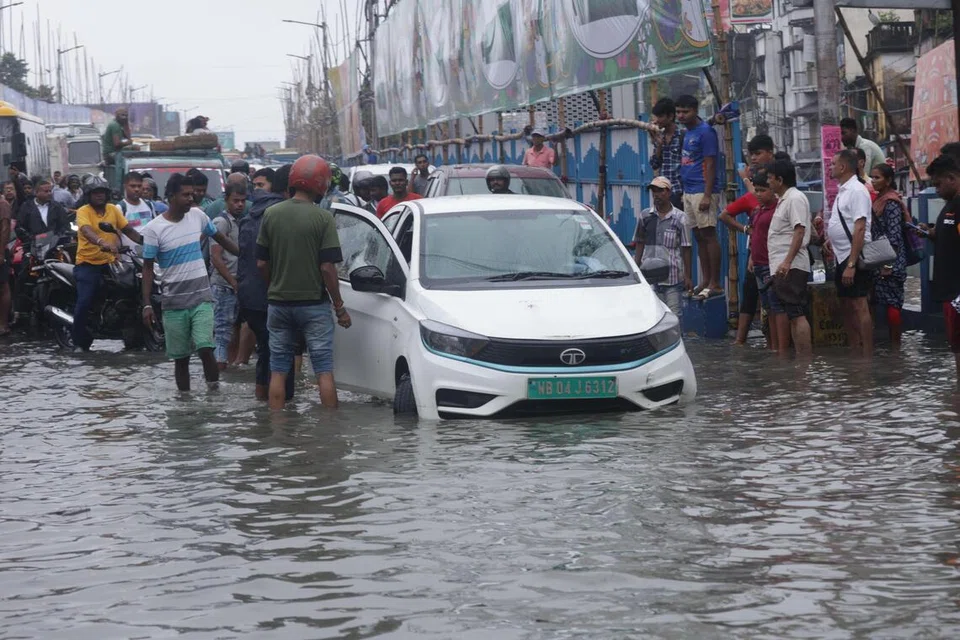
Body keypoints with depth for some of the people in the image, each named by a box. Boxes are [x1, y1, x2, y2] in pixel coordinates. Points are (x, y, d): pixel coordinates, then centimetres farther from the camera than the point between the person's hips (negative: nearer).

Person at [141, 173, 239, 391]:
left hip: (202, 298, 1)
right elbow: (148, 268, -4)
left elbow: (221, 239, 17)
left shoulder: (197, 216, 1)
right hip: (174, 302, -1)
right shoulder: (154, 229, -8)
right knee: (181, 357, 6)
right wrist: (147, 305, -8)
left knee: (205, 348, -15)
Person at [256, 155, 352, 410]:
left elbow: (261, 263, 3)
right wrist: (339, 307, -3)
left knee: (278, 372, 9)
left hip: (278, 302, 3)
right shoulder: (323, 218, -11)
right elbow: (327, 268, -13)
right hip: (314, 302, -3)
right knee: (324, 371, 2)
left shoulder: (271, 214, 0)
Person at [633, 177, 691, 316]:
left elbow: (685, 248, 1)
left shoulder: (679, 218, 0)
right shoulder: (645, 216, 7)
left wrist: (687, 276, -1)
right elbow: (639, 244, 12)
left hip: (673, 277, -2)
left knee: (673, 315, 1)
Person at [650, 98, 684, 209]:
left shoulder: (682, 136, -7)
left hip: (678, 192, -6)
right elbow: (654, 165, 12)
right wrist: (659, 145, -3)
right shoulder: (659, 136, 11)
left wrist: (685, 193, -13)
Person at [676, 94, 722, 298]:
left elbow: (710, 164, -14)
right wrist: (684, 193, 17)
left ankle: (715, 284, -8)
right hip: (689, 192, 9)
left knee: (708, 235, -8)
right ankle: (706, 281, 14)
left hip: (702, 191, -9)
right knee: (699, 237, 10)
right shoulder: (687, 133, 17)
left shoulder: (705, 132, -10)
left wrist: (707, 195, -20)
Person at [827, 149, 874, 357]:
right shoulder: (843, 190, 14)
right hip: (842, 257, 10)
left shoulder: (857, 191, -15)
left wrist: (851, 264, -26)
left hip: (854, 257, -10)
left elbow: (859, 229, -22)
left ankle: (868, 357, -7)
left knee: (859, 306, -9)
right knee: (847, 307, 14)